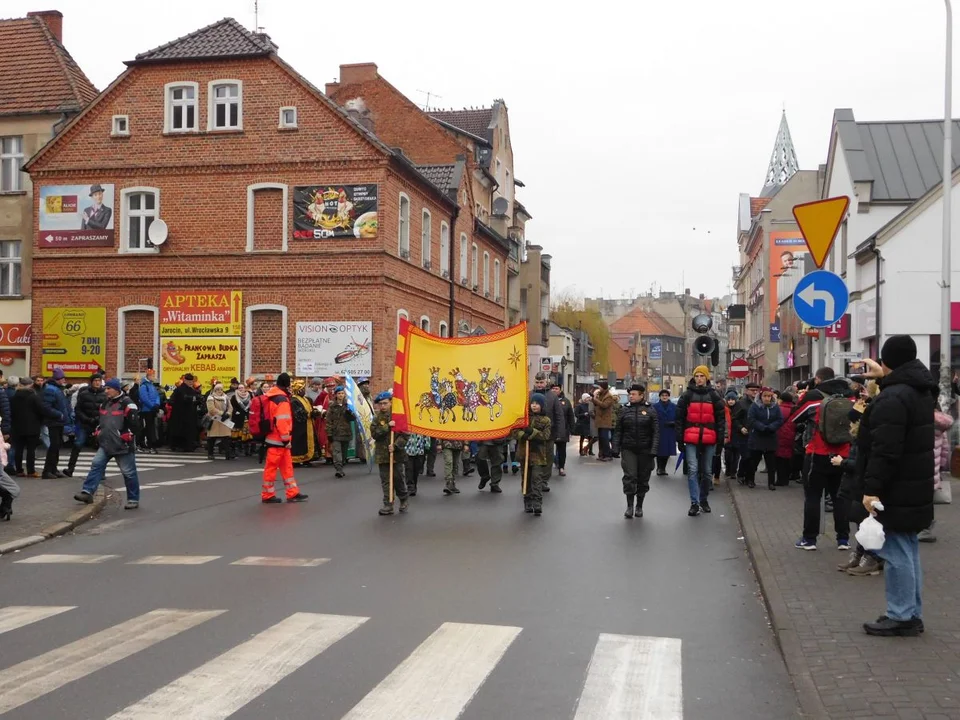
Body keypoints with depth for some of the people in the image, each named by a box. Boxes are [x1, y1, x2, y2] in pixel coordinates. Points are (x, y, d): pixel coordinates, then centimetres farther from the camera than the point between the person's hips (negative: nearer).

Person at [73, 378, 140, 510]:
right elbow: (101, 421, 27)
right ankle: (87, 492, -4)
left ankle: (133, 500, 9)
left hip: (122, 446, -7)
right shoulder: (105, 403, 14)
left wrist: (129, 441, -16)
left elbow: (133, 424, -16)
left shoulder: (126, 404, -12)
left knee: (128, 472, 0)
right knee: (96, 465, -4)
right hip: (106, 444, 7)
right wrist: (99, 435, 17)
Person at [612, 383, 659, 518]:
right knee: (630, 477, -8)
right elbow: (618, 431, 7)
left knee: (643, 479, 8)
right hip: (628, 449, 0)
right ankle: (629, 506, 1)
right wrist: (615, 448, 0)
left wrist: (654, 450, -12)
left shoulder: (650, 410, -1)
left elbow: (656, 432, -4)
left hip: (645, 450, 0)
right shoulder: (625, 410, 4)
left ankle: (639, 506, 22)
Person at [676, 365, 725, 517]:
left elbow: (720, 418, 7)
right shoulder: (687, 396, 4)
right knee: (693, 470, -10)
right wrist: (680, 440, 0)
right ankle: (694, 503, -9)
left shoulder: (714, 396, 7)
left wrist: (720, 439, 1)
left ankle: (703, 499, 25)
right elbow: (680, 418, 4)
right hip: (691, 439, -1)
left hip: (709, 440, 2)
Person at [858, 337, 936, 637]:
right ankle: (913, 615, 23)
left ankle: (900, 617, 3)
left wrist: (872, 488, -25)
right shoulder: (922, 391, 10)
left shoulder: (892, 398, -20)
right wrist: (883, 378, 44)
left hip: (896, 491, -10)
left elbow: (884, 450, -26)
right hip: (916, 487, 10)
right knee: (908, 549, 16)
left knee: (897, 552, -3)